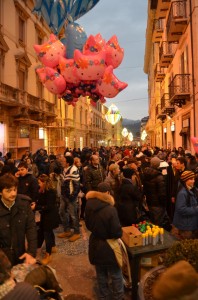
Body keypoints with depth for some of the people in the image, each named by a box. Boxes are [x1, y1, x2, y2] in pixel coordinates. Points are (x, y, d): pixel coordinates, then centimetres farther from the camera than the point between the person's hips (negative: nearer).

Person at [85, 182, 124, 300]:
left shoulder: (89, 206, -7)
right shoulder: (110, 209, -27)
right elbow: (117, 232, -21)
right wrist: (120, 232, -1)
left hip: (95, 246, 6)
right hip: (108, 248, -6)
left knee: (101, 274, 24)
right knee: (116, 275, 16)